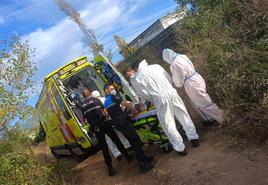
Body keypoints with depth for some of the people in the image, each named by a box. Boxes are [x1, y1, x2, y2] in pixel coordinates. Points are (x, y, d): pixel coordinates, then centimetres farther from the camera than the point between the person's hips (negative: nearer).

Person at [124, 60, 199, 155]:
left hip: (159, 98, -4)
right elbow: (169, 78, 17)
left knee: (168, 123, 8)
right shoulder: (156, 66, 14)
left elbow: (143, 94, 3)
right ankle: (193, 137, 26)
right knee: (183, 115, 17)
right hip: (171, 91, 4)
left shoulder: (136, 78, 4)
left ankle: (180, 148, 15)